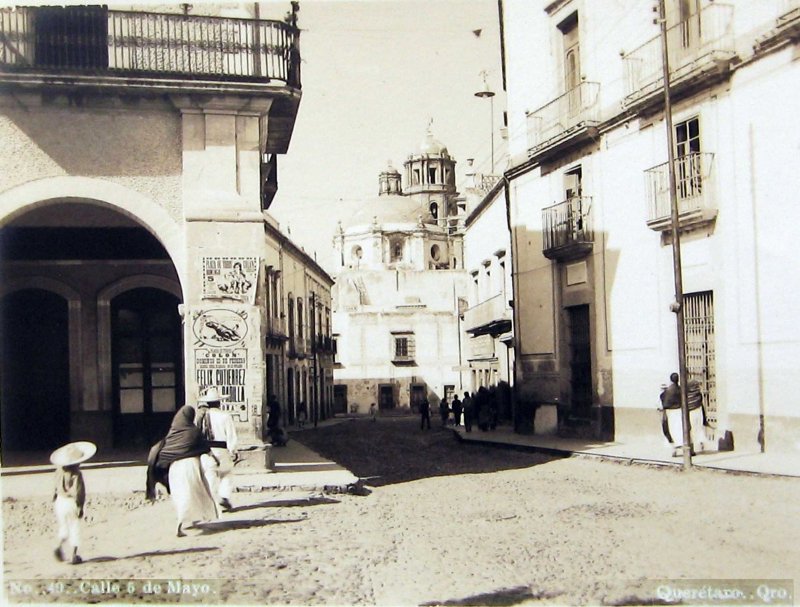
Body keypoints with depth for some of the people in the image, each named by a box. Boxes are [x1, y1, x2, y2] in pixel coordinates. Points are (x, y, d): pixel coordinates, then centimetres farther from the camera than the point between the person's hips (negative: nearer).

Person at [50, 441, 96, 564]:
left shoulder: (59, 472, 1)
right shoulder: (76, 474, -16)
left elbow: (56, 490, 9)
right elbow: (80, 492, -16)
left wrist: (54, 503, 18)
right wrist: (80, 507, -10)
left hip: (60, 502, 5)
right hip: (72, 503, -5)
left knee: (63, 527, 22)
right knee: (75, 529, 6)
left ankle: (59, 546, 2)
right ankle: (74, 555, 8)